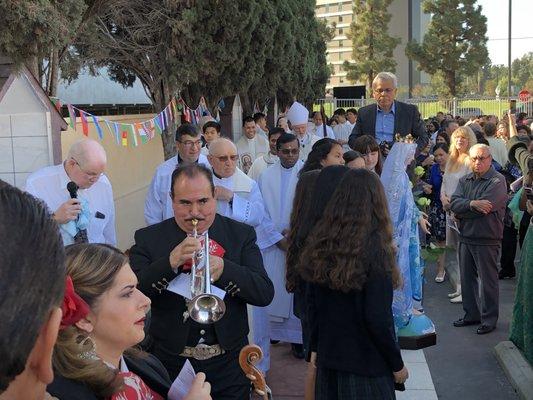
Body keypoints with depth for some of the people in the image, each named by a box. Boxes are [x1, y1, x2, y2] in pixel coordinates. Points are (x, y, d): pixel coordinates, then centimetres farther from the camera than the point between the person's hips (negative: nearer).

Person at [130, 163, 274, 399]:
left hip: (228, 362, 1)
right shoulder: (148, 239, -3)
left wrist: (224, 269, -27)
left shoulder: (241, 235, -2)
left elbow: (265, 294, -10)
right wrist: (171, 262, -28)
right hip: (171, 361, 0)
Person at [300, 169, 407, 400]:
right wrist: (397, 364, -5)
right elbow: (378, 318, -18)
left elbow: (312, 303, 4)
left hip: (328, 357, 5)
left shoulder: (321, 242, -4)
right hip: (367, 364, -5)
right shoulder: (374, 247, -19)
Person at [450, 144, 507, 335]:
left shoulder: (497, 181, -9)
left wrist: (460, 213, -8)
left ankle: (489, 319, 14)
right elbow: (454, 203, -4)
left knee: (487, 280, 2)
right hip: (465, 238, 6)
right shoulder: (464, 180, 12)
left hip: (487, 240, -6)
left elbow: (485, 208, -20)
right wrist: (472, 204, -22)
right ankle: (471, 314, 27)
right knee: (467, 278, 14)